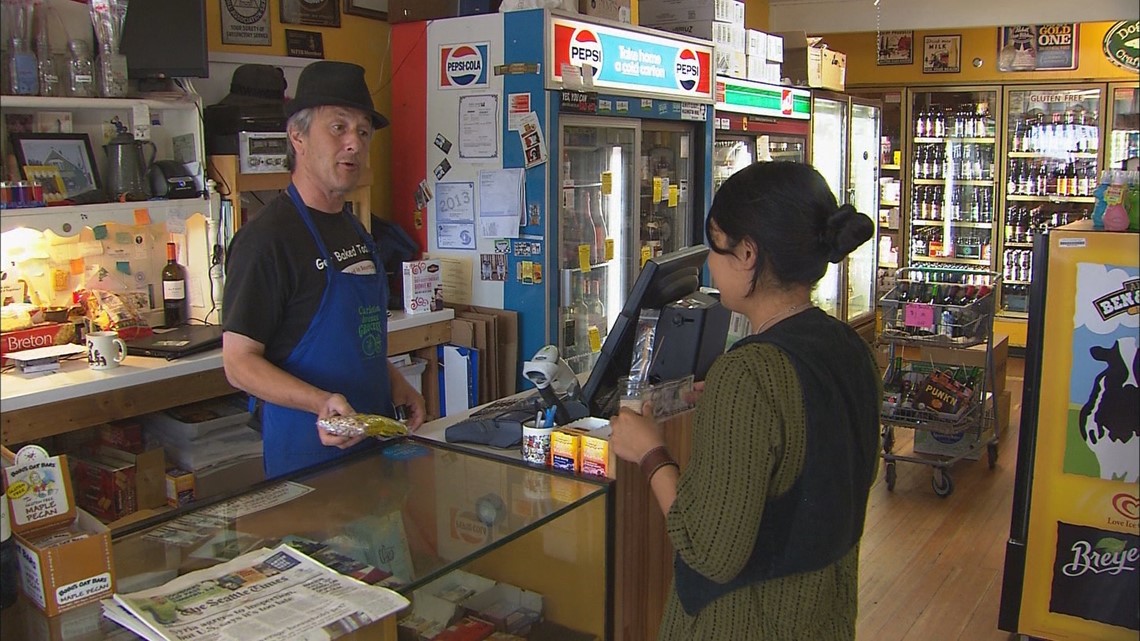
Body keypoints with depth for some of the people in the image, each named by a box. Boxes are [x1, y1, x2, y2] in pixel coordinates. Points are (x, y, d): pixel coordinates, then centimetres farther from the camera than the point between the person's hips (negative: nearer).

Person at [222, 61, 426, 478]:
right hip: (309, 448, -8)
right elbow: (240, 363, -17)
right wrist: (322, 403, -31)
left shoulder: (355, 231, 11)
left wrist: (395, 384, 6)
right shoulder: (268, 236, -16)